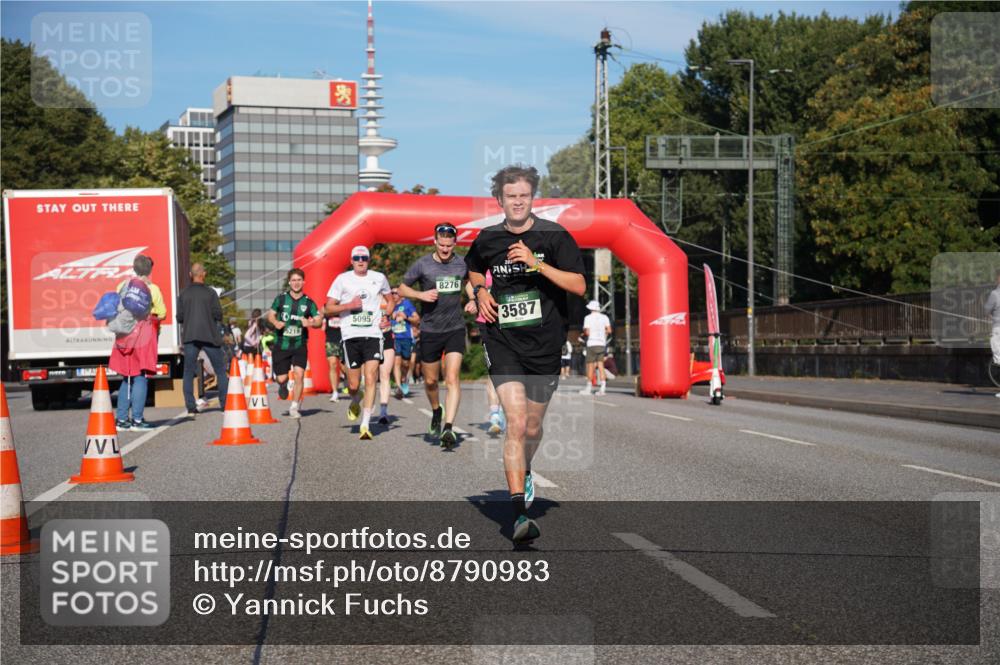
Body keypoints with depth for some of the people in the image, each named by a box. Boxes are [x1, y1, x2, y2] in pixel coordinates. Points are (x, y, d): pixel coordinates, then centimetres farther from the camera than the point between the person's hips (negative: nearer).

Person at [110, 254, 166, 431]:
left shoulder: (122, 286, 6)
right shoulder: (152, 289, -6)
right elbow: (162, 314, -2)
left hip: (124, 336, 5)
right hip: (144, 335, -4)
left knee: (127, 378, 13)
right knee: (141, 377, -2)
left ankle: (121, 419, 13)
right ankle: (137, 420, -5)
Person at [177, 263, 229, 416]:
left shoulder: (184, 294, 3)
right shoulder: (211, 293, -3)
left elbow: (179, 317, 2)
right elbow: (218, 314, -7)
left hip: (190, 337, 2)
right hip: (209, 336, -1)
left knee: (188, 373, 7)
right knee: (221, 371, 9)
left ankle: (190, 408, -1)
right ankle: (226, 404, 6)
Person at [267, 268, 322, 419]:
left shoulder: (308, 302, 0)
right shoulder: (281, 298, 0)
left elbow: (319, 321, 2)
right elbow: (270, 315, 10)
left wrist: (310, 323, -19)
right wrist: (275, 322, -11)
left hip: (299, 345, 0)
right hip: (281, 344, 0)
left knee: (299, 375, -14)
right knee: (282, 378, 2)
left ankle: (294, 408, 0)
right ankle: (283, 385, 41)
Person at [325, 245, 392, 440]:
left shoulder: (379, 278, 9)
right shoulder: (342, 279, 4)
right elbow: (328, 309, 4)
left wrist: (386, 317, 11)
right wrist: (349, 305, -11)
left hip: (373, 334, 0)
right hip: (351, 335, 0)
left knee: (370, 379, -13)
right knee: (353, 384, 3)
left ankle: (365, 425, -11)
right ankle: (355, 402, 40)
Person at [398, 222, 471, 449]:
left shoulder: (462, 264, 1)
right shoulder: (422, 264, -6)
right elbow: (402, 288, 3)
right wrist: (421, 294, -14)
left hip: (455, 329, 0)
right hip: (430, 330, 0)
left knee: (452, 378, -14)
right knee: (430, 381, 12)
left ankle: (448, 428, -18)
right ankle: (436, 411, 42)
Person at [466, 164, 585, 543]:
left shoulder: (554, 236, -3)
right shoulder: (487, 239, 5)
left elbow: (579, 285, -10)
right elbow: (475, 271, 27)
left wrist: (536, 263, -19)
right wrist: (480, 292, 5)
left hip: (545, 344, 0)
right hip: (503, 343, 0)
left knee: (532, 428, 13)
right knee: (516, 423, -16)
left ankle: (524, 472, 47)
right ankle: (519, 514, -19)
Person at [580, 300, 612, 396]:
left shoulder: (588, 318, -4)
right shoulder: (604, 317, 6)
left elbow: (587, 332, -10)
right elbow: (609, 330, -1)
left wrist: (584, 334, 12)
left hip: (592, 344, -3)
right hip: (602, 344, 3)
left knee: (590, 365, 3)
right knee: (600, 365, 2)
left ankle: (588, 387, 8)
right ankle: (602, 388, -7)